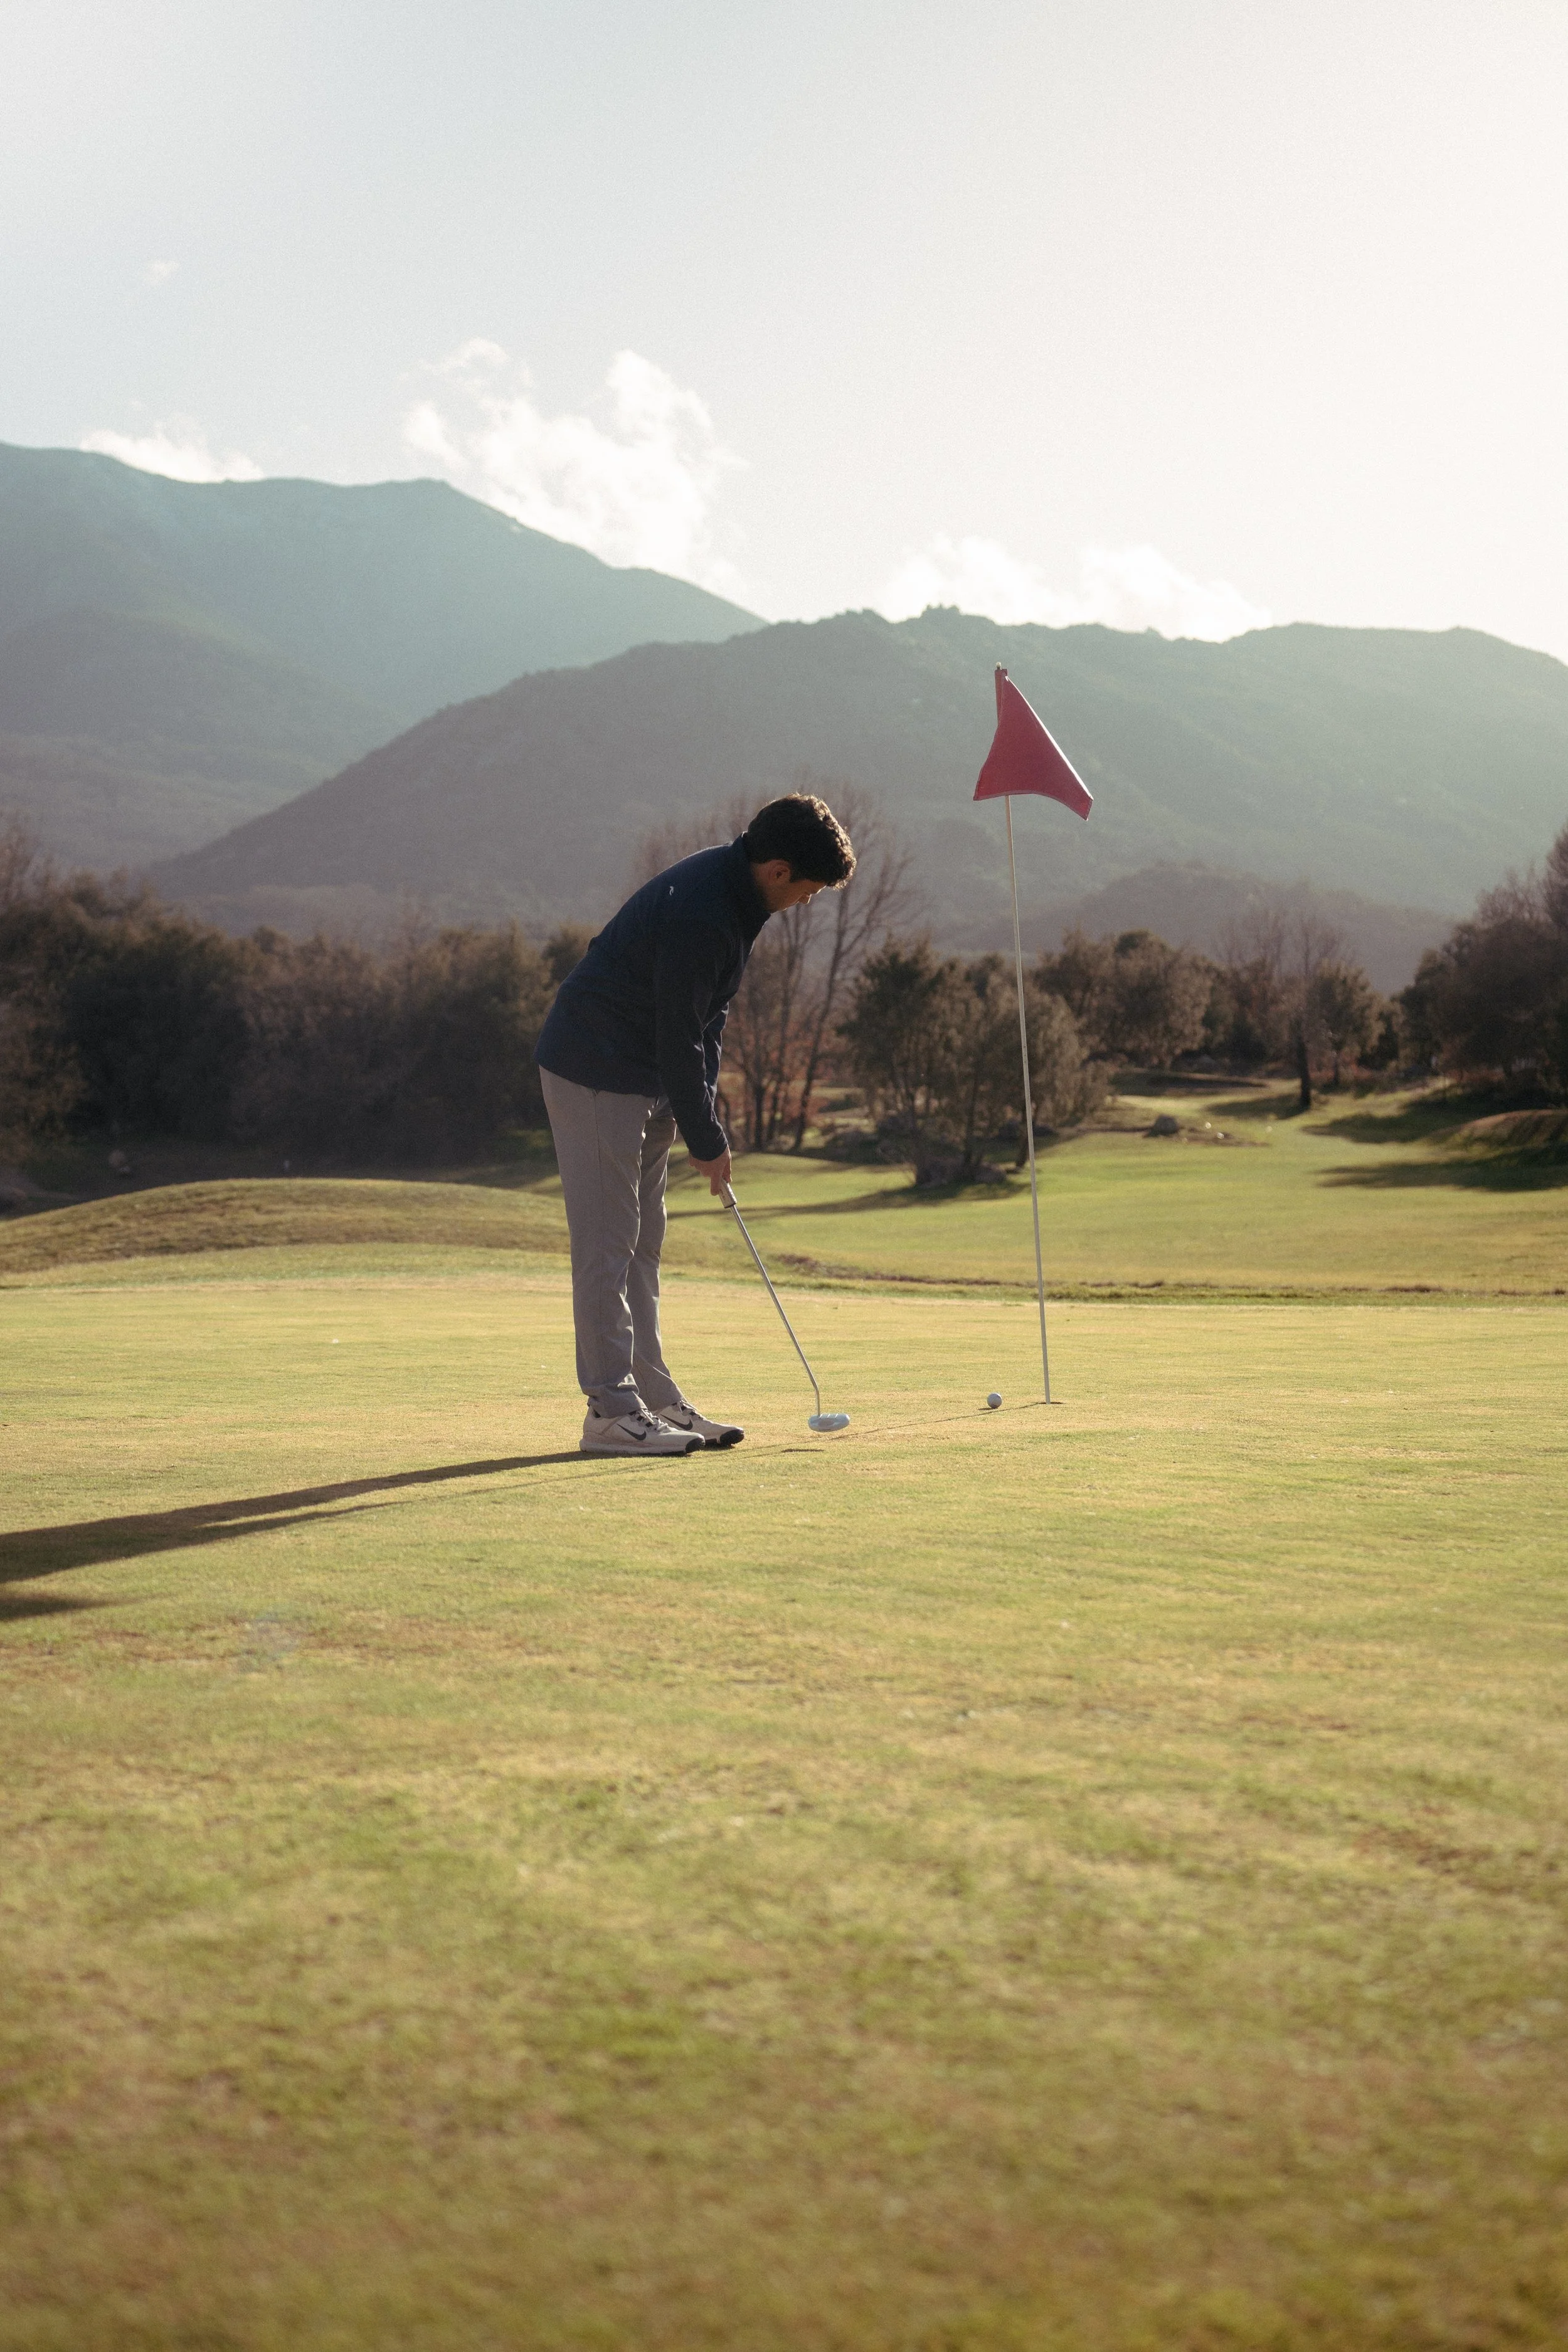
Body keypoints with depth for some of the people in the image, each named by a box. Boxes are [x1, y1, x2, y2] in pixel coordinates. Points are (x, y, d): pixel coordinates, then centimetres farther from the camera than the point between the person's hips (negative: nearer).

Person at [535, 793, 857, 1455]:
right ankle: (612, 1410, -6)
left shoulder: (736, 896, 5)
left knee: (641, 1242, 12)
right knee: (606, 1242, -8)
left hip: (645, 1076, 10)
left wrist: (705, 1110, 6)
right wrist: (707, 1140, -15)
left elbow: (706, 1017, 12)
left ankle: (652, 1396, 17)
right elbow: (678, 1036, -24)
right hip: (594, 1072, -10)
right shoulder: (697, 912, -26)